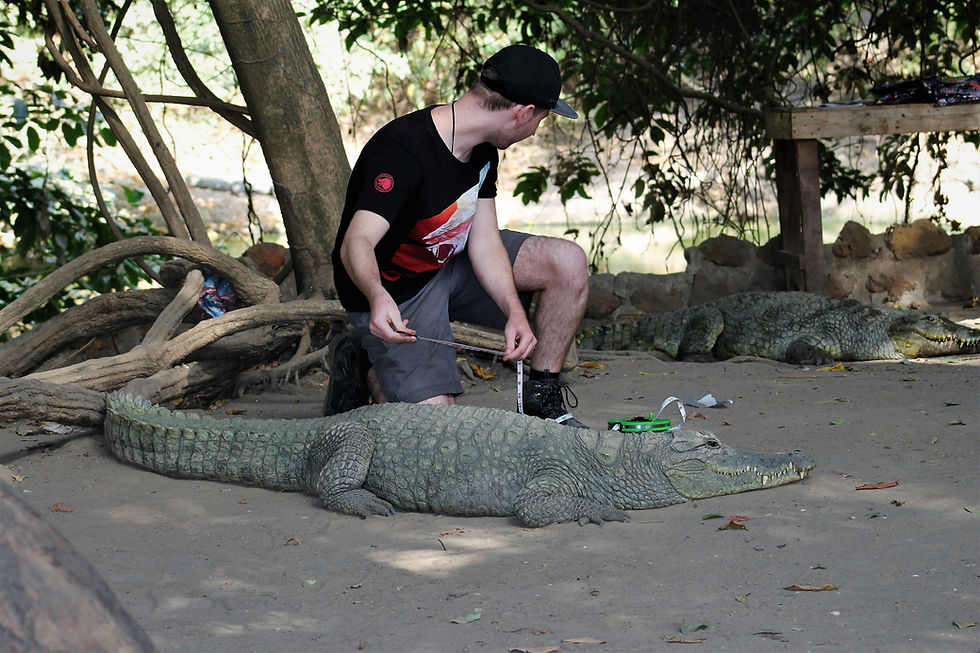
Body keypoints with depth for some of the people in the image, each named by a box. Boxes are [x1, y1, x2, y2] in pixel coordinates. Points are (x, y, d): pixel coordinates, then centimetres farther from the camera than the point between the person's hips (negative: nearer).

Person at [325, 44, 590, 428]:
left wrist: (515, 311, -23)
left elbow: (484, 239, -7)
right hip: (393, 296, -8)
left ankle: (542, 398, 3)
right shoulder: (402, 152, -32)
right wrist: (378, 297, -64)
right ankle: (364, 367, 10)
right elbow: (357, 243, -42)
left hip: (451, 265, 8)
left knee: (568, 264, -9)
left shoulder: (482, 150, -4)